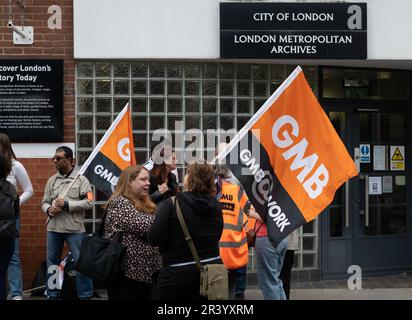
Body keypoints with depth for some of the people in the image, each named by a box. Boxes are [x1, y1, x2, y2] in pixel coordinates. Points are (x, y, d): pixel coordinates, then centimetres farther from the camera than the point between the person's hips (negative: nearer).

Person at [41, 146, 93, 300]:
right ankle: (53, 295, 24)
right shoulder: (52, 180, 12)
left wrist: (66, 204, -15)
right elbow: (44, 202, 13)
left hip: (74, 229, -5)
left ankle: (85, 295, 7)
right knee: (52, 262, 12)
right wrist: (48, 209, -9)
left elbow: (88, 202, -11)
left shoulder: (81, 179, -2)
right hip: (53, 228, 5)